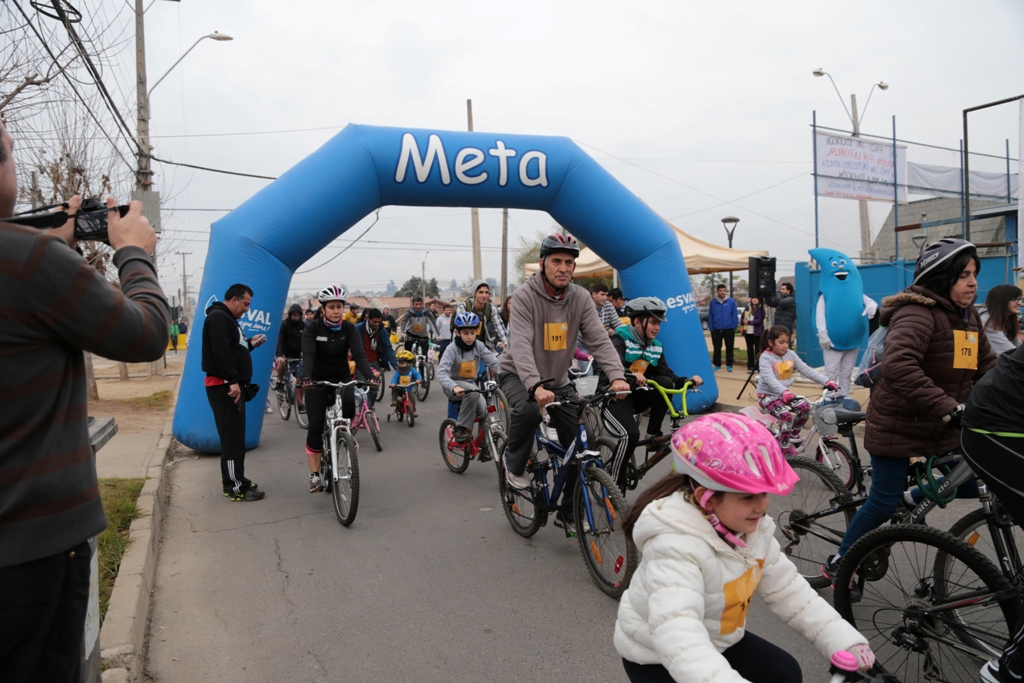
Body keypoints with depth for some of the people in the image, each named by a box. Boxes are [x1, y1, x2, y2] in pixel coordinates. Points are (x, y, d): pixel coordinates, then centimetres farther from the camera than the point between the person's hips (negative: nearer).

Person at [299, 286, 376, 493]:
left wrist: (370, 375, -40)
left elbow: (359, 354, -22)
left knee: (349, 404, -30)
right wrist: (305, 377, -48)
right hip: (317, 381, -1)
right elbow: (308, 355, -29)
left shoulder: (349, 329, -9)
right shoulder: (312, 329, -14)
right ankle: (314, 474, 2)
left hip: (342, 378, 1)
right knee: (316, 426, -10)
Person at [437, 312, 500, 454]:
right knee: (473, 391, -35)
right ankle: (462, 429, -22)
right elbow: (441, 372, -29)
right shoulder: (452, 348, -19)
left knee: (484, 411, -17)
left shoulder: (479, 346, -7)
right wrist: (454, 387, -47)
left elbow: (494, 362, -13)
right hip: (453, 386, -4)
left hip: (471, 384, 4)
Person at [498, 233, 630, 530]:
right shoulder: (526, 295, -20)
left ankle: (570, 512, 20)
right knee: (528, 410, -37)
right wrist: (536, 386, -48)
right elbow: (520, 344, -32)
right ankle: (514, 464, -6)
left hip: (557, 379, 4)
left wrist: (617, 376, -34)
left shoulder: (580, 298, -8)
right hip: (519, 375, -4)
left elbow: (599, 339, -16)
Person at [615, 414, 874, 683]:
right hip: (656, 657, -7)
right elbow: (677, 637, -48)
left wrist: (844, 641, -15)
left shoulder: (753, 527, -10)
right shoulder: (676, 546, -37)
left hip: (716, 642, 7)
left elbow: (788, 590, -5)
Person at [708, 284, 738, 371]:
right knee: (717, 348, 7)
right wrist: (711, 328, -2)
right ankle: (717, 365, 17)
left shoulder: (731, 301, -2)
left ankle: (729, 365, 16)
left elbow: (735, 315, -1)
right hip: (716, 330, 1)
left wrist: (734, 326, -5)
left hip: (729, 329, -1)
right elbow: (710, 316, 3)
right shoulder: (713, 302, 2)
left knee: (729, 348, 7)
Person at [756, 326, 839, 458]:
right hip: (767, 396, -6)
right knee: (786, 415, -28)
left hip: (784, 395, 6)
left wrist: (826, 381, -15)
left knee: (805, 406, -16)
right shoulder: (766, 358, -15)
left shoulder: (791, 355, 4)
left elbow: (807, 370, -1)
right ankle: (784, 447, -11)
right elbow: (769, 378, -30)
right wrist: (784, 391, -47)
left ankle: (793, 437, 5)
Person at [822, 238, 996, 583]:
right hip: (898, 427, -8)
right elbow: (898, 366, -37)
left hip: (942, 429, 8)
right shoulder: (917, 314, -21)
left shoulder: (969, 317, 8)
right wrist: (947, 408, -40)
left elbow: (986, 367, 12)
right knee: (885, 503, -2)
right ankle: (838, 563, 15)